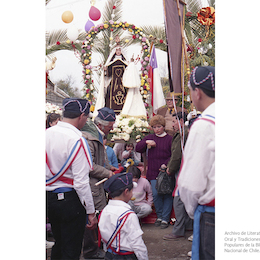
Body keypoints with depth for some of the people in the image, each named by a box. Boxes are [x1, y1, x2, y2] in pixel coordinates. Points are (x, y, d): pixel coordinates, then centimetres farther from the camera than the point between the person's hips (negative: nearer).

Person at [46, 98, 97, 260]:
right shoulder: (77, 140, -19)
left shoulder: (47, 134, 3)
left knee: (59, 245, 22)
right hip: (70, 199, -7)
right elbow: (81, 182, -20)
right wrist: (91, 212, -13)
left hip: (48, 197, 7)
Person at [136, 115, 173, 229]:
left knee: (167, 195, -2)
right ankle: (159, 216, 14)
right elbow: (138, 148, 9)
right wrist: (146, 142, -8)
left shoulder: (170, 139, 1)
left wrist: (166, 164, -15)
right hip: (153, 172, 3)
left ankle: (165, 218, 6)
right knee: (156, 194, -4)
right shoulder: (149, 137, 13)